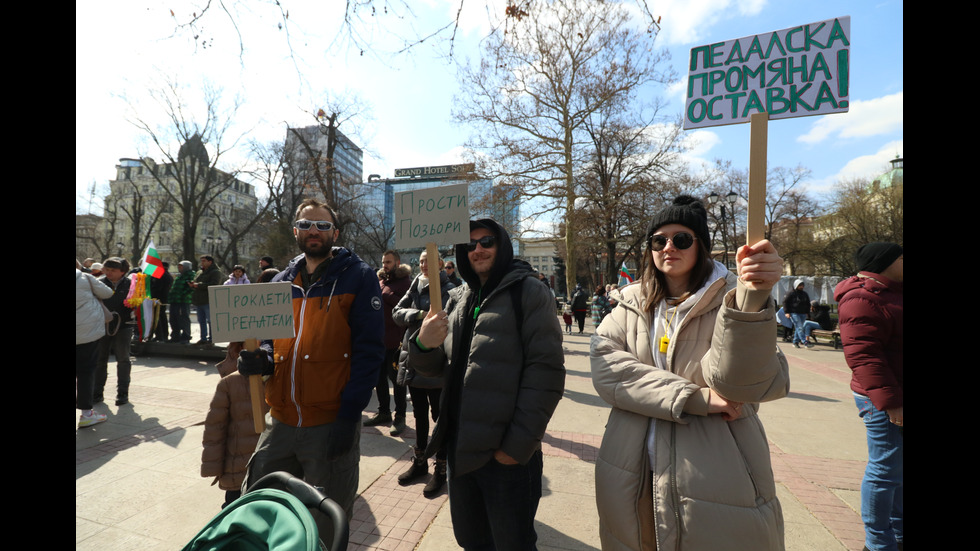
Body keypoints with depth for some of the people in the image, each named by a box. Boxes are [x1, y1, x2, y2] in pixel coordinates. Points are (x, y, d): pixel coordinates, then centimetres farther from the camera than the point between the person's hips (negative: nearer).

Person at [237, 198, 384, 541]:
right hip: (280, 422, 5)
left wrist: (348, 417, -17)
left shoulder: (358, 278, -6)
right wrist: (260, 359, -5)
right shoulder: (281, 282, 11)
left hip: (331, 424, -5)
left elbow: (368, 351, -11)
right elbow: (271, 339, 19)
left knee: (326, 529, 12)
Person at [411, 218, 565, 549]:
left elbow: (546, 372, -13)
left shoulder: (528, 292, -6)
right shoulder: (458, 299, 10)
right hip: (458, 448, 6)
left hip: (508, 455, -5)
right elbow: (435, 368, 10)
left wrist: (520, 444, -16)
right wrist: (424, 344, -12)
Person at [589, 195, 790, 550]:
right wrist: (692, 398, -21)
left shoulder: (728, 301, -4)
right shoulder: (631, 305, 2)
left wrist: (753, 297, -36)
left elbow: (733, 378, -22)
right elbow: (605, 368, -14)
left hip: (715, 478, -2)